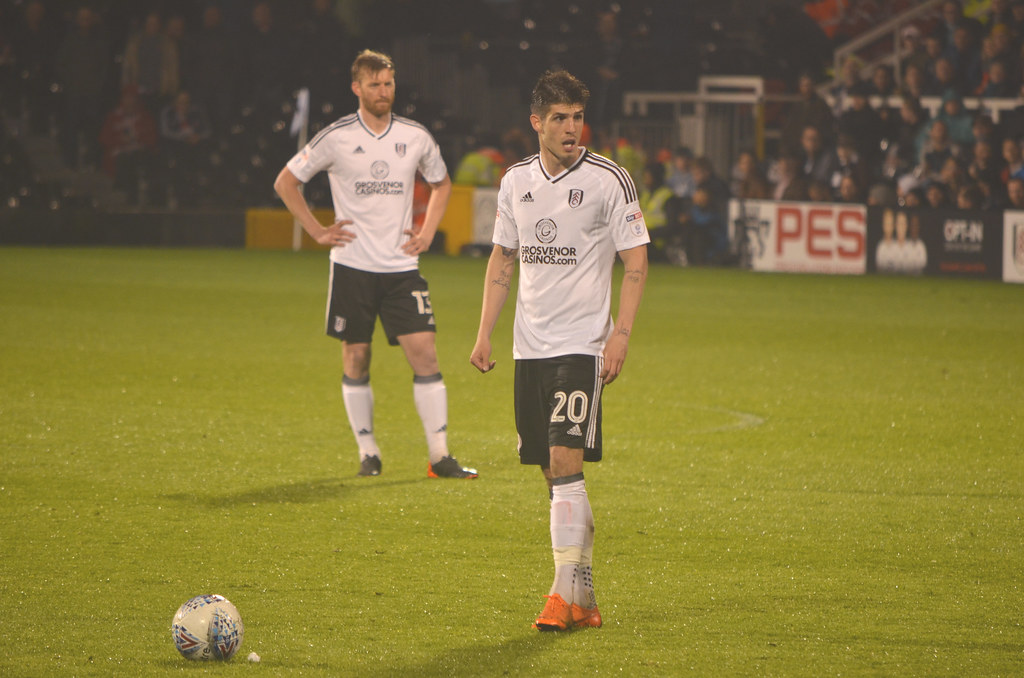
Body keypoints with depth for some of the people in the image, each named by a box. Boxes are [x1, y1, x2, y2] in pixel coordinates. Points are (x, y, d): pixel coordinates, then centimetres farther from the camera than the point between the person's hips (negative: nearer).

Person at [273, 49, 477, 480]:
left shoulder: (416, 138, 4)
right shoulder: (336, 138, -3)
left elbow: (441, 183, 24)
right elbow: (285, 182, 7)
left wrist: (427, 232, 10)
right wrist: (317, 231, 0)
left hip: (402, 267, 2)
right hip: (352, 266, -2)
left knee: (425, 354, -7)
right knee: (356, 359, 2)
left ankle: (440, 456, -5)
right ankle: (368, 452, 14)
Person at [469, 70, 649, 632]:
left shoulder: (608, 180, -5)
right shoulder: (516, 181, 9)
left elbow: (635, 262, -4)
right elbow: (502, 259, 19)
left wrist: (621, 334, -14)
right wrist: (484, 332, 10)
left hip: (582, 344, -5)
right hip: (529, 347, 5)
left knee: (565, 462, -16)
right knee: (554, 471, 6)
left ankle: (566, 594, -15)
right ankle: (585, 597, 12)